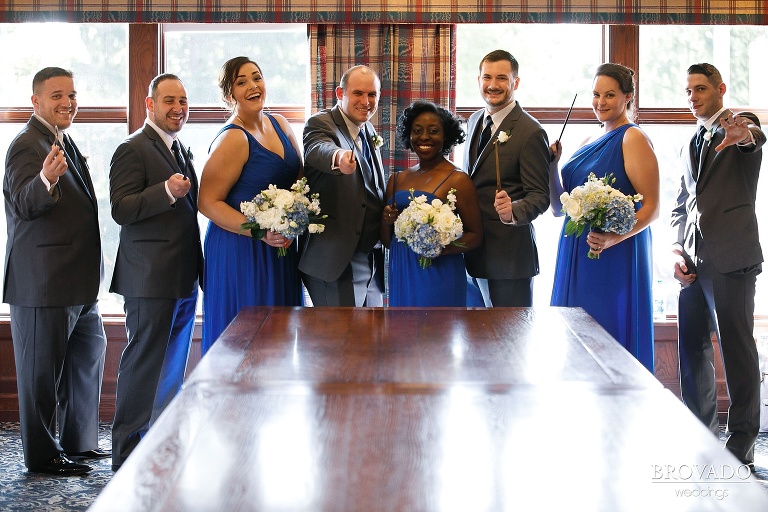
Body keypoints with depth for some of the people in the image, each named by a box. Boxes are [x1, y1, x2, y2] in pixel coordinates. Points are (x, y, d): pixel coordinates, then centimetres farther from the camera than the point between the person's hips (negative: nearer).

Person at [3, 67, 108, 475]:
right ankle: (42, 455, 11)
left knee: (88, 356, 20)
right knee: (43, 370, 0)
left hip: (77, 282, 10)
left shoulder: (65, 144, 15)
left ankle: (79, 442, 33)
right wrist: (45, 180, -50)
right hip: (41, 284, -10)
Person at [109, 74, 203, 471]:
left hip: (184, 279, 9)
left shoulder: (182, 150, 18)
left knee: (173, 366, 16)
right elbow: (121, 209, -19)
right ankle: (127, 452, 3)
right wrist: (167, 192, -31)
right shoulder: (133, 150, -10)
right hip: (151, 279, -9)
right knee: (143, 364, -4)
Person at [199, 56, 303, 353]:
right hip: (241, 252, -7)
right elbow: (208, 202, -17)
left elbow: (299, 177, 18)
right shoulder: (233, 139, -15)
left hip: (280, 249, 7)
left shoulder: (279, 125, 8)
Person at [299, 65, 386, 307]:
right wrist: (338, 158, -57)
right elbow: (317, 149, -35)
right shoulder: (321, 123, -10)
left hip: (372, 258, 8)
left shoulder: (368, 131, 14)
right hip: (337, 260, -8)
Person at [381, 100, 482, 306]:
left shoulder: (457, 180, -5)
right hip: (401, 276, 5)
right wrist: (386, 221, -5)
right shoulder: (396, 180, 10)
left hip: (439, 277, -5)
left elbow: (475, 235, -6)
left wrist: (442, 248, -22)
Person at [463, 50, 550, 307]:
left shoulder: (530, 132, -13)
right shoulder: (474, 121, 11)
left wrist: (513, 211, -34)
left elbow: (540, 196, -14)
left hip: (509, 253, -8)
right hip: (477, 250, 8)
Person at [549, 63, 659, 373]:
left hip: (615, 260, -8)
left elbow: (652, 207, -14)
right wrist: (553, 165, 1)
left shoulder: (632, 138, -7)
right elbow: (560, 207, 15)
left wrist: (613, 238, -27)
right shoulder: (589, 143, 17)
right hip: (576, 260, 8)